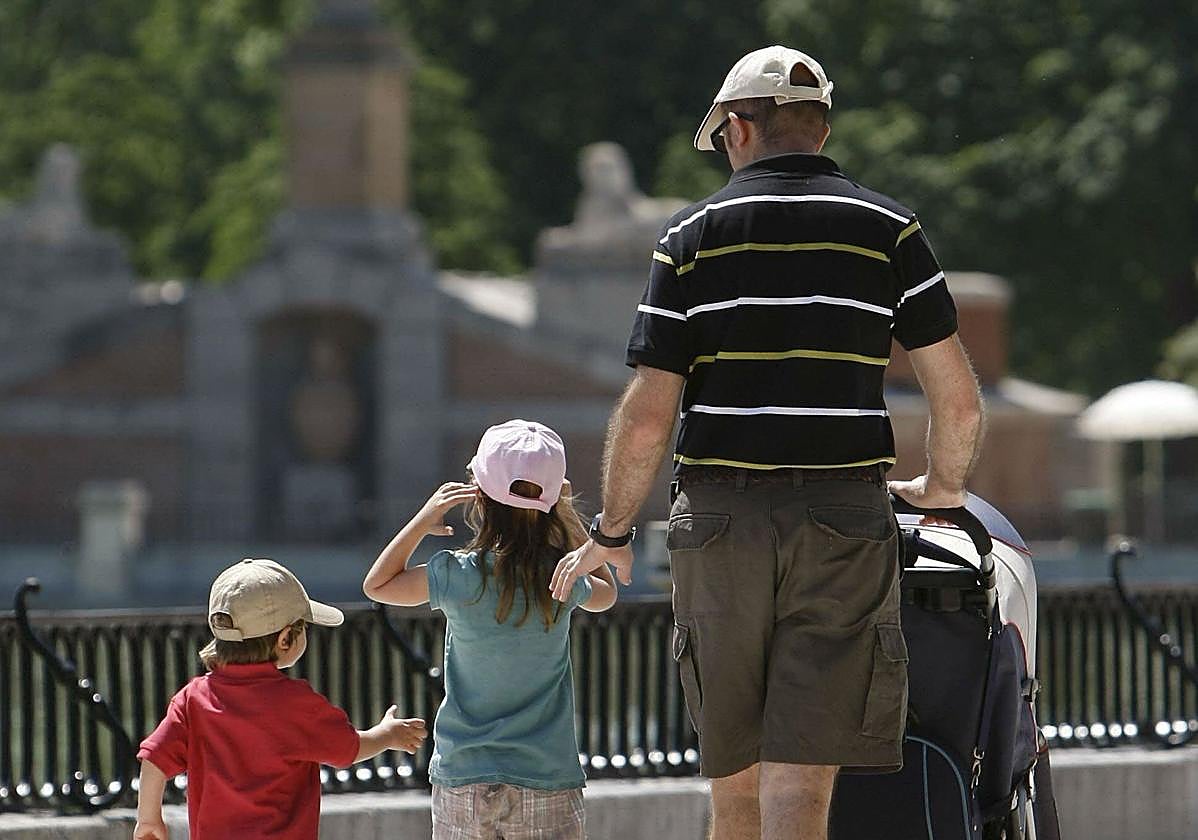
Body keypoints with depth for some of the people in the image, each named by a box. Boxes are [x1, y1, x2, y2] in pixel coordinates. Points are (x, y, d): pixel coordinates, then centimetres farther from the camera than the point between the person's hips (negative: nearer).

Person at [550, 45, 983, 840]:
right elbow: (959, 400, 1)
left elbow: (646, 417, -2)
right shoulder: (889, 228, 4)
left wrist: (611, 533, 12)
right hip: (844, 525, -1)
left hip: (721, 521, 1)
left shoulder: (695, 233, 3)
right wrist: (943, 486, 21)